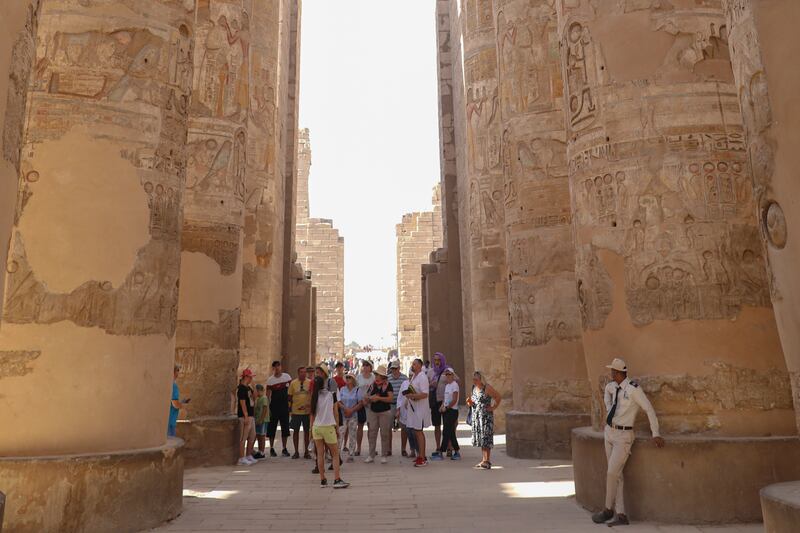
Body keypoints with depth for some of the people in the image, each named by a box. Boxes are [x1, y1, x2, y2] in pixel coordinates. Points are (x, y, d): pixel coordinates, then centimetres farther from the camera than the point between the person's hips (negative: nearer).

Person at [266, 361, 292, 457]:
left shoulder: (287, 377, 2)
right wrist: (268, 407, -7)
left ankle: (284, 449, 14)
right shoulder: (270, 379, -3)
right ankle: (271, 449, 14)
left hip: (285, 406, 2)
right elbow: (268, 394, -2)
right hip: (274, 406, -2)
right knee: (272, 427, 3)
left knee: (285, 427, 5)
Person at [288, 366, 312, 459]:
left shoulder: (310, 382, -1)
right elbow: (290, 397, 4)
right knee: (296, 431, 6)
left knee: (307, 431, 7)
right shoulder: (293, 383, 0)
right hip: (296, 411, 0)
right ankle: (296, 452, 16)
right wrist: (290, 408, 1)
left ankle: (306, 451, 18)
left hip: (307, 411, 0)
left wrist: (309, 405, -7)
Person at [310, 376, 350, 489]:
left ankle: (322, 480, 11)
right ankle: (337, 480, -6)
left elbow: (312, 414, 7)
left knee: (320, 454, 9)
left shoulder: (314, 397, 3)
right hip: (328, 427, -2)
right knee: (335, 454, 3)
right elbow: (336, 412, 5)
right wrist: (337, 426, 17)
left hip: (316, 427, 2)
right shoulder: (331, 395, 0)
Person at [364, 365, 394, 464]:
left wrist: (378, 398, -18)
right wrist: (367, 399, -13)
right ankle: (371, 456, 11)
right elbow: (367, 398, 10)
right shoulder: (372, 385, 7)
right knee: (372, 434, 3)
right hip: (373, 412, 3)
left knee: (384, 434, 2)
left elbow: (390, 398, -14)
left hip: (385, 412, -3)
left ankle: (384, 456, 11)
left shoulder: (388, 385, -4)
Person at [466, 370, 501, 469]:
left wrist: (493, 407, -8)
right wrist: (470, 403, 0)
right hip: (476, 416, 7)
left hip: (486, 416, -7)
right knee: (480, 438, 10)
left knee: (486, 438, -8)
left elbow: (498, 398, -7)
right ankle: (484, 459, 18)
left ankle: (488, 461, -4)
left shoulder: (487, 388, -11)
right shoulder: (474, 388, 11)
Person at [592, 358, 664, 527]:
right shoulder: (613, 386, 5)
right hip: (610, 432, 7)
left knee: (612, 473, -8)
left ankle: (608, 510, 11)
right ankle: (621, 516, 10)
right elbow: (606, 391, 30)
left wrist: (656, 434, -11)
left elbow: (649, 409, -13)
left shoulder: (633, 389, -17)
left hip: (623, 436, -7)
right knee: (616, 475, 6)